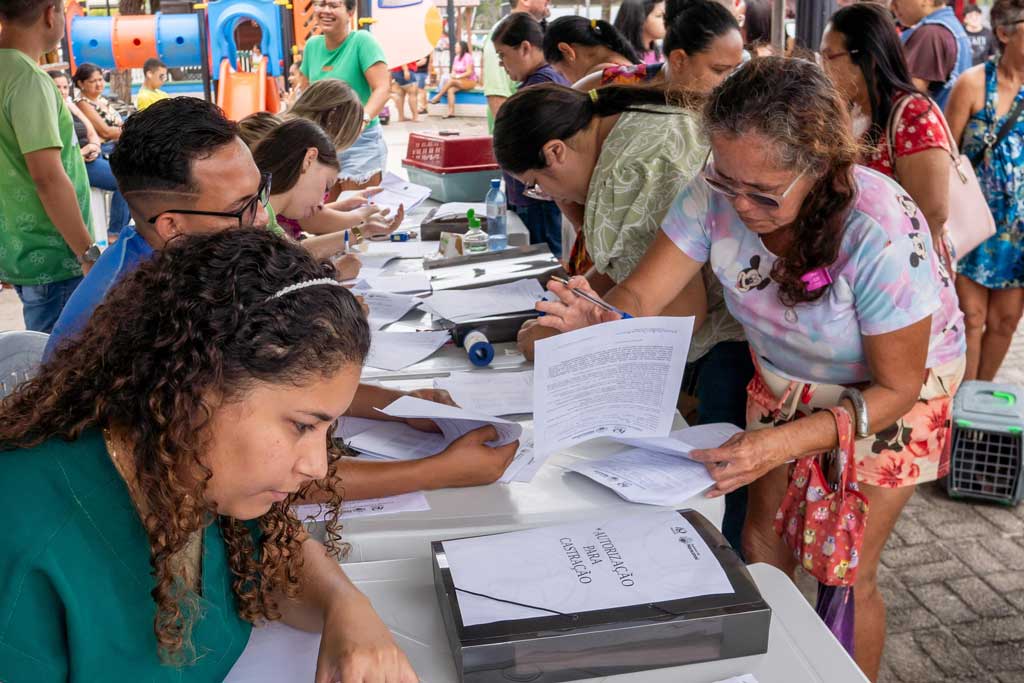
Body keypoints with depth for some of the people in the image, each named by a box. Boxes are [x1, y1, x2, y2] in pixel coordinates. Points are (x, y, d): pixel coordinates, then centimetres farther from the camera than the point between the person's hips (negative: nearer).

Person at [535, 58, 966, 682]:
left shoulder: (881, 233, -37)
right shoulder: (720, 191, -26)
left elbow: (897, 387, -26)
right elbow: (642, 295, -22)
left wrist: (786, 442, -40)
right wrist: (602, 324, -47)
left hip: (891, 394, -4)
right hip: (783, 382, 4)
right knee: (763, 541, 11)